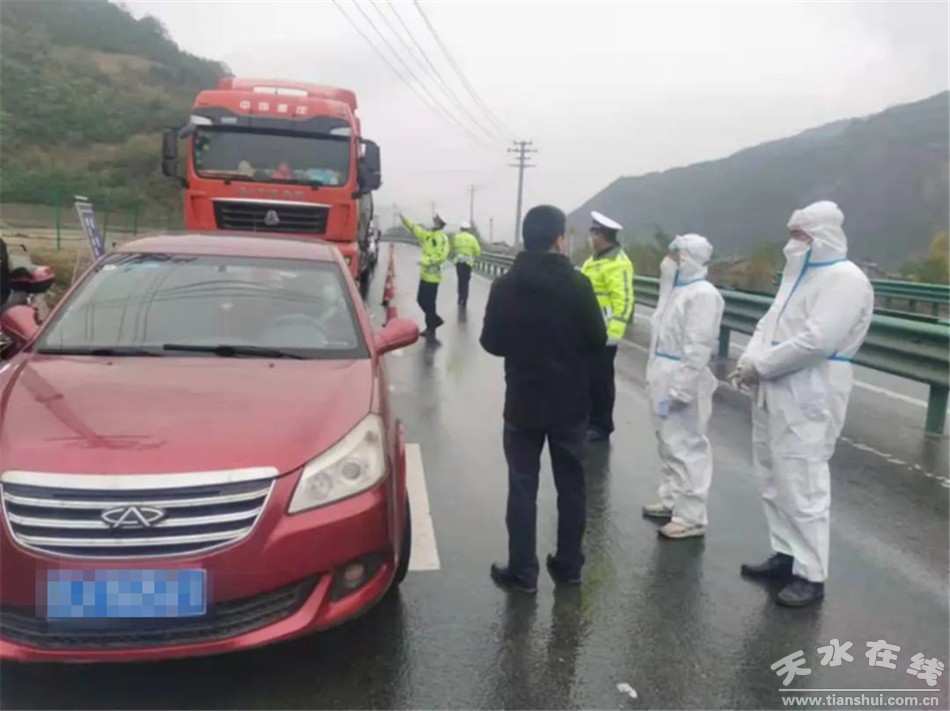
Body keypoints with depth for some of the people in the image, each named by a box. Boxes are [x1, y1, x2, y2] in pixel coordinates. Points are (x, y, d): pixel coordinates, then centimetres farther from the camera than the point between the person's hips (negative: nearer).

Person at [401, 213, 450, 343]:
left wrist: (426, 261, -23)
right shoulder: (428, 235, 12)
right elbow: (414, 228, 19)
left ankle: (431, 331, 5)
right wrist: (404, 218, 12)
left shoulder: (443, 239, -13)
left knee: (429, 304, -5)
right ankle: (435, 320, 35)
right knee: (421, 300, 16)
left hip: (433, 275, -9)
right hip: (424, 274, 9)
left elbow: (442, 257, -22)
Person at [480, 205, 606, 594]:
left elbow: (491, 342, -1)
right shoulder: (578, 285, -12)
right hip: (571, 402, 0)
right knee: (571, 485, 14)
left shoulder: (505, 287, -8)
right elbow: (597, 339, -6)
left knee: (522, 487, 8)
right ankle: (568, 565, 25)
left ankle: (522, 572, 13)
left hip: (523, 402, 0)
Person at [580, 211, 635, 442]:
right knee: (587, 376, 17)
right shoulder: (596, 260, 15)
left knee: (600, 379, -2)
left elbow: (624, 300, -23)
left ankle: (601, 425, 9)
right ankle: (588, 419, 30)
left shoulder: (617, 263, -17)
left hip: (603, 331, -10)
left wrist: (614, 331, -28)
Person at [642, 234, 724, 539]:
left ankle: (691, 517, 3)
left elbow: (698, 348, -22)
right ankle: (671, 500, 32)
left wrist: (680, 390, -23)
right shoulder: (676, 289, 14)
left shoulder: (703, 295, -16)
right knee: (669, 444, 18)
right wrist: (653, 376, 16)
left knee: (686, 448, -5)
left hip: (682, 384, -10)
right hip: (665, 379, 10)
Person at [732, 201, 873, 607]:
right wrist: (750, 359, -5)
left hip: (809, 398, -9)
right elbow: (769, 324, 14)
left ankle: (811, 575, 8)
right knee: (773, 480, 16)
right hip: (774, 392, 9)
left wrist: (760, 365, -16)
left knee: (802, 485, -4)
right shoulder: (799, 275, 17)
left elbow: (815, 341, -24)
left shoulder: (845, 280, -14)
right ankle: (785, 555, 30)